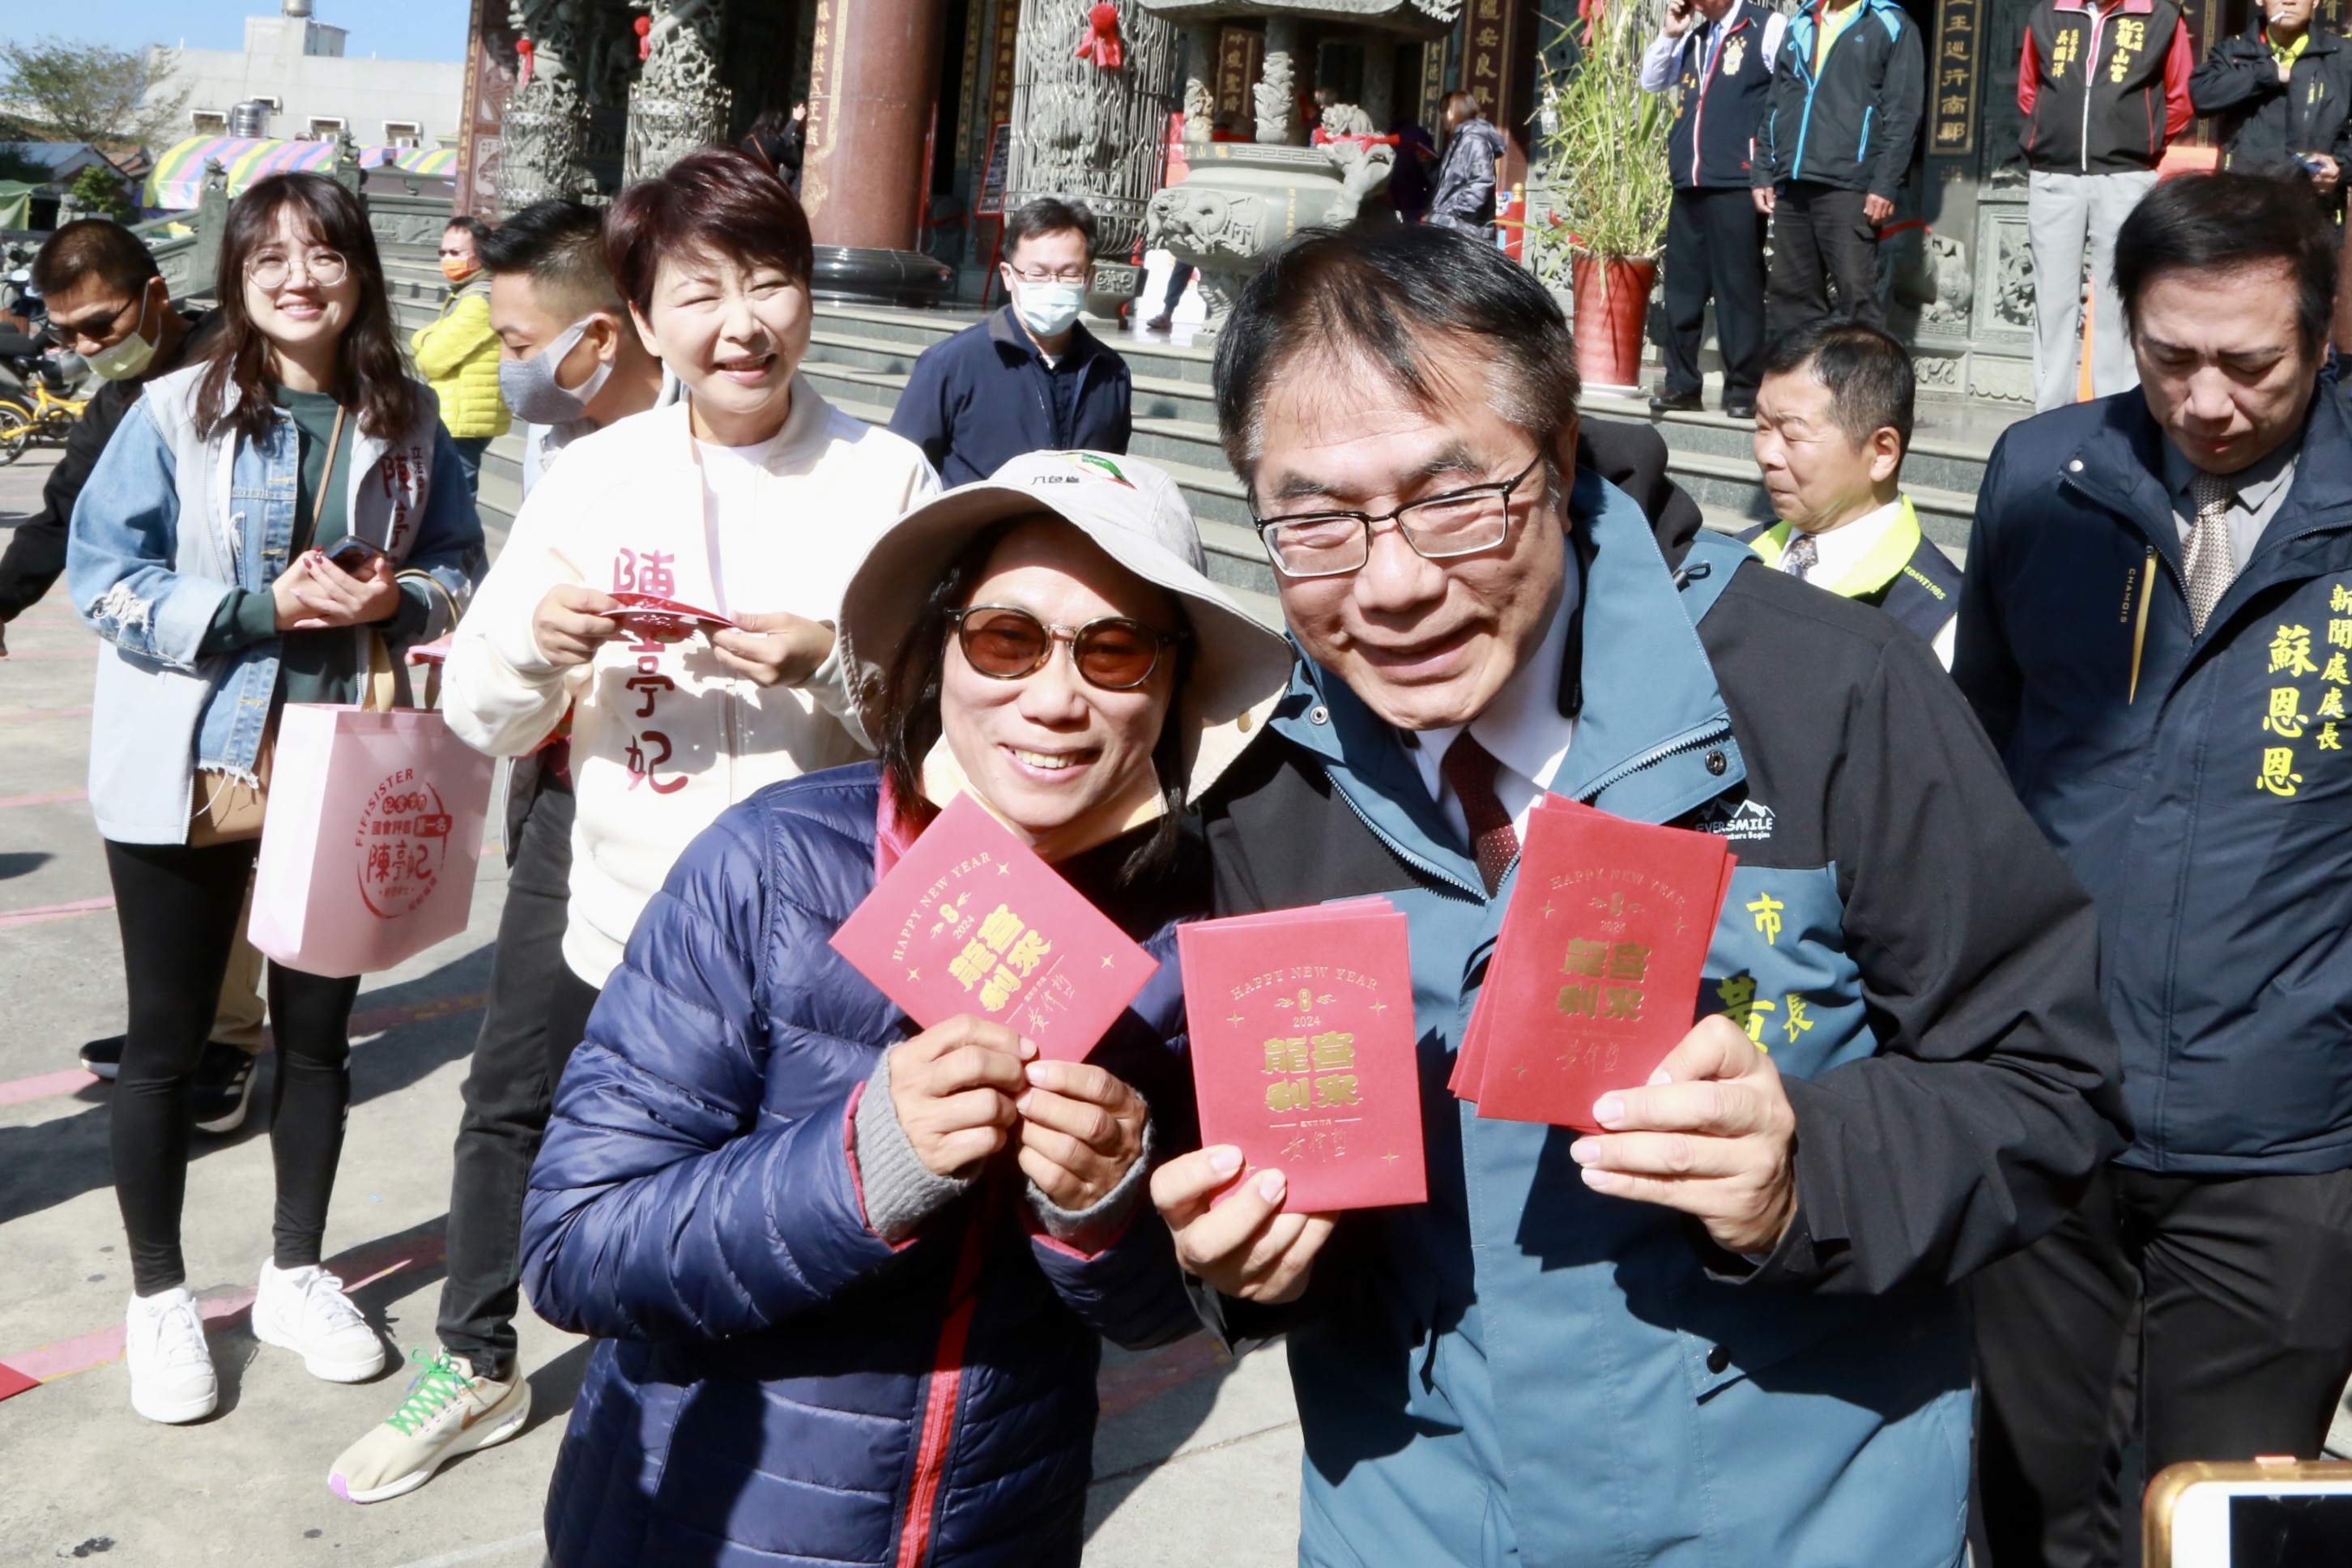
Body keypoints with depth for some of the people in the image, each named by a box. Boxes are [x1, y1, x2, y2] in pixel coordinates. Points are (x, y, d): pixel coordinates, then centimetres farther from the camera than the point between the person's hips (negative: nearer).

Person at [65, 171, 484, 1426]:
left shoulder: (407, 422, -1)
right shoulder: (174, 413, -10)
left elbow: (457, 565, 7)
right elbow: (103, 577, -10)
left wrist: (396, 598, -14)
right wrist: (258, 606, -22)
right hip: (188, 768, -2)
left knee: (317, 1029, 15)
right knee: (167, 1040, 9)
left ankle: (296, 1273, 35)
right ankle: (159, 1296, 28)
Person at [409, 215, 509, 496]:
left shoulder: (480, 300, -18)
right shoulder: (462, 295, 17)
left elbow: (431, 359, -19)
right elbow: (419, 342, 16)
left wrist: (430, 341, 2)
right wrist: (432, 336, -5)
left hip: (462, 422, -11)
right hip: (454, 420, 11)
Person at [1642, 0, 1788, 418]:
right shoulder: (1694, 37, 19)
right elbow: (1651, 82, 23)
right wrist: (1668, 34, 7)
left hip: (1737, 182, -7)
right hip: (1689, 181, 7)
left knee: (1738, 286, -4)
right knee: (1682, 285, 8)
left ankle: (1743, 387, 1)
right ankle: (1681, 381, 15)